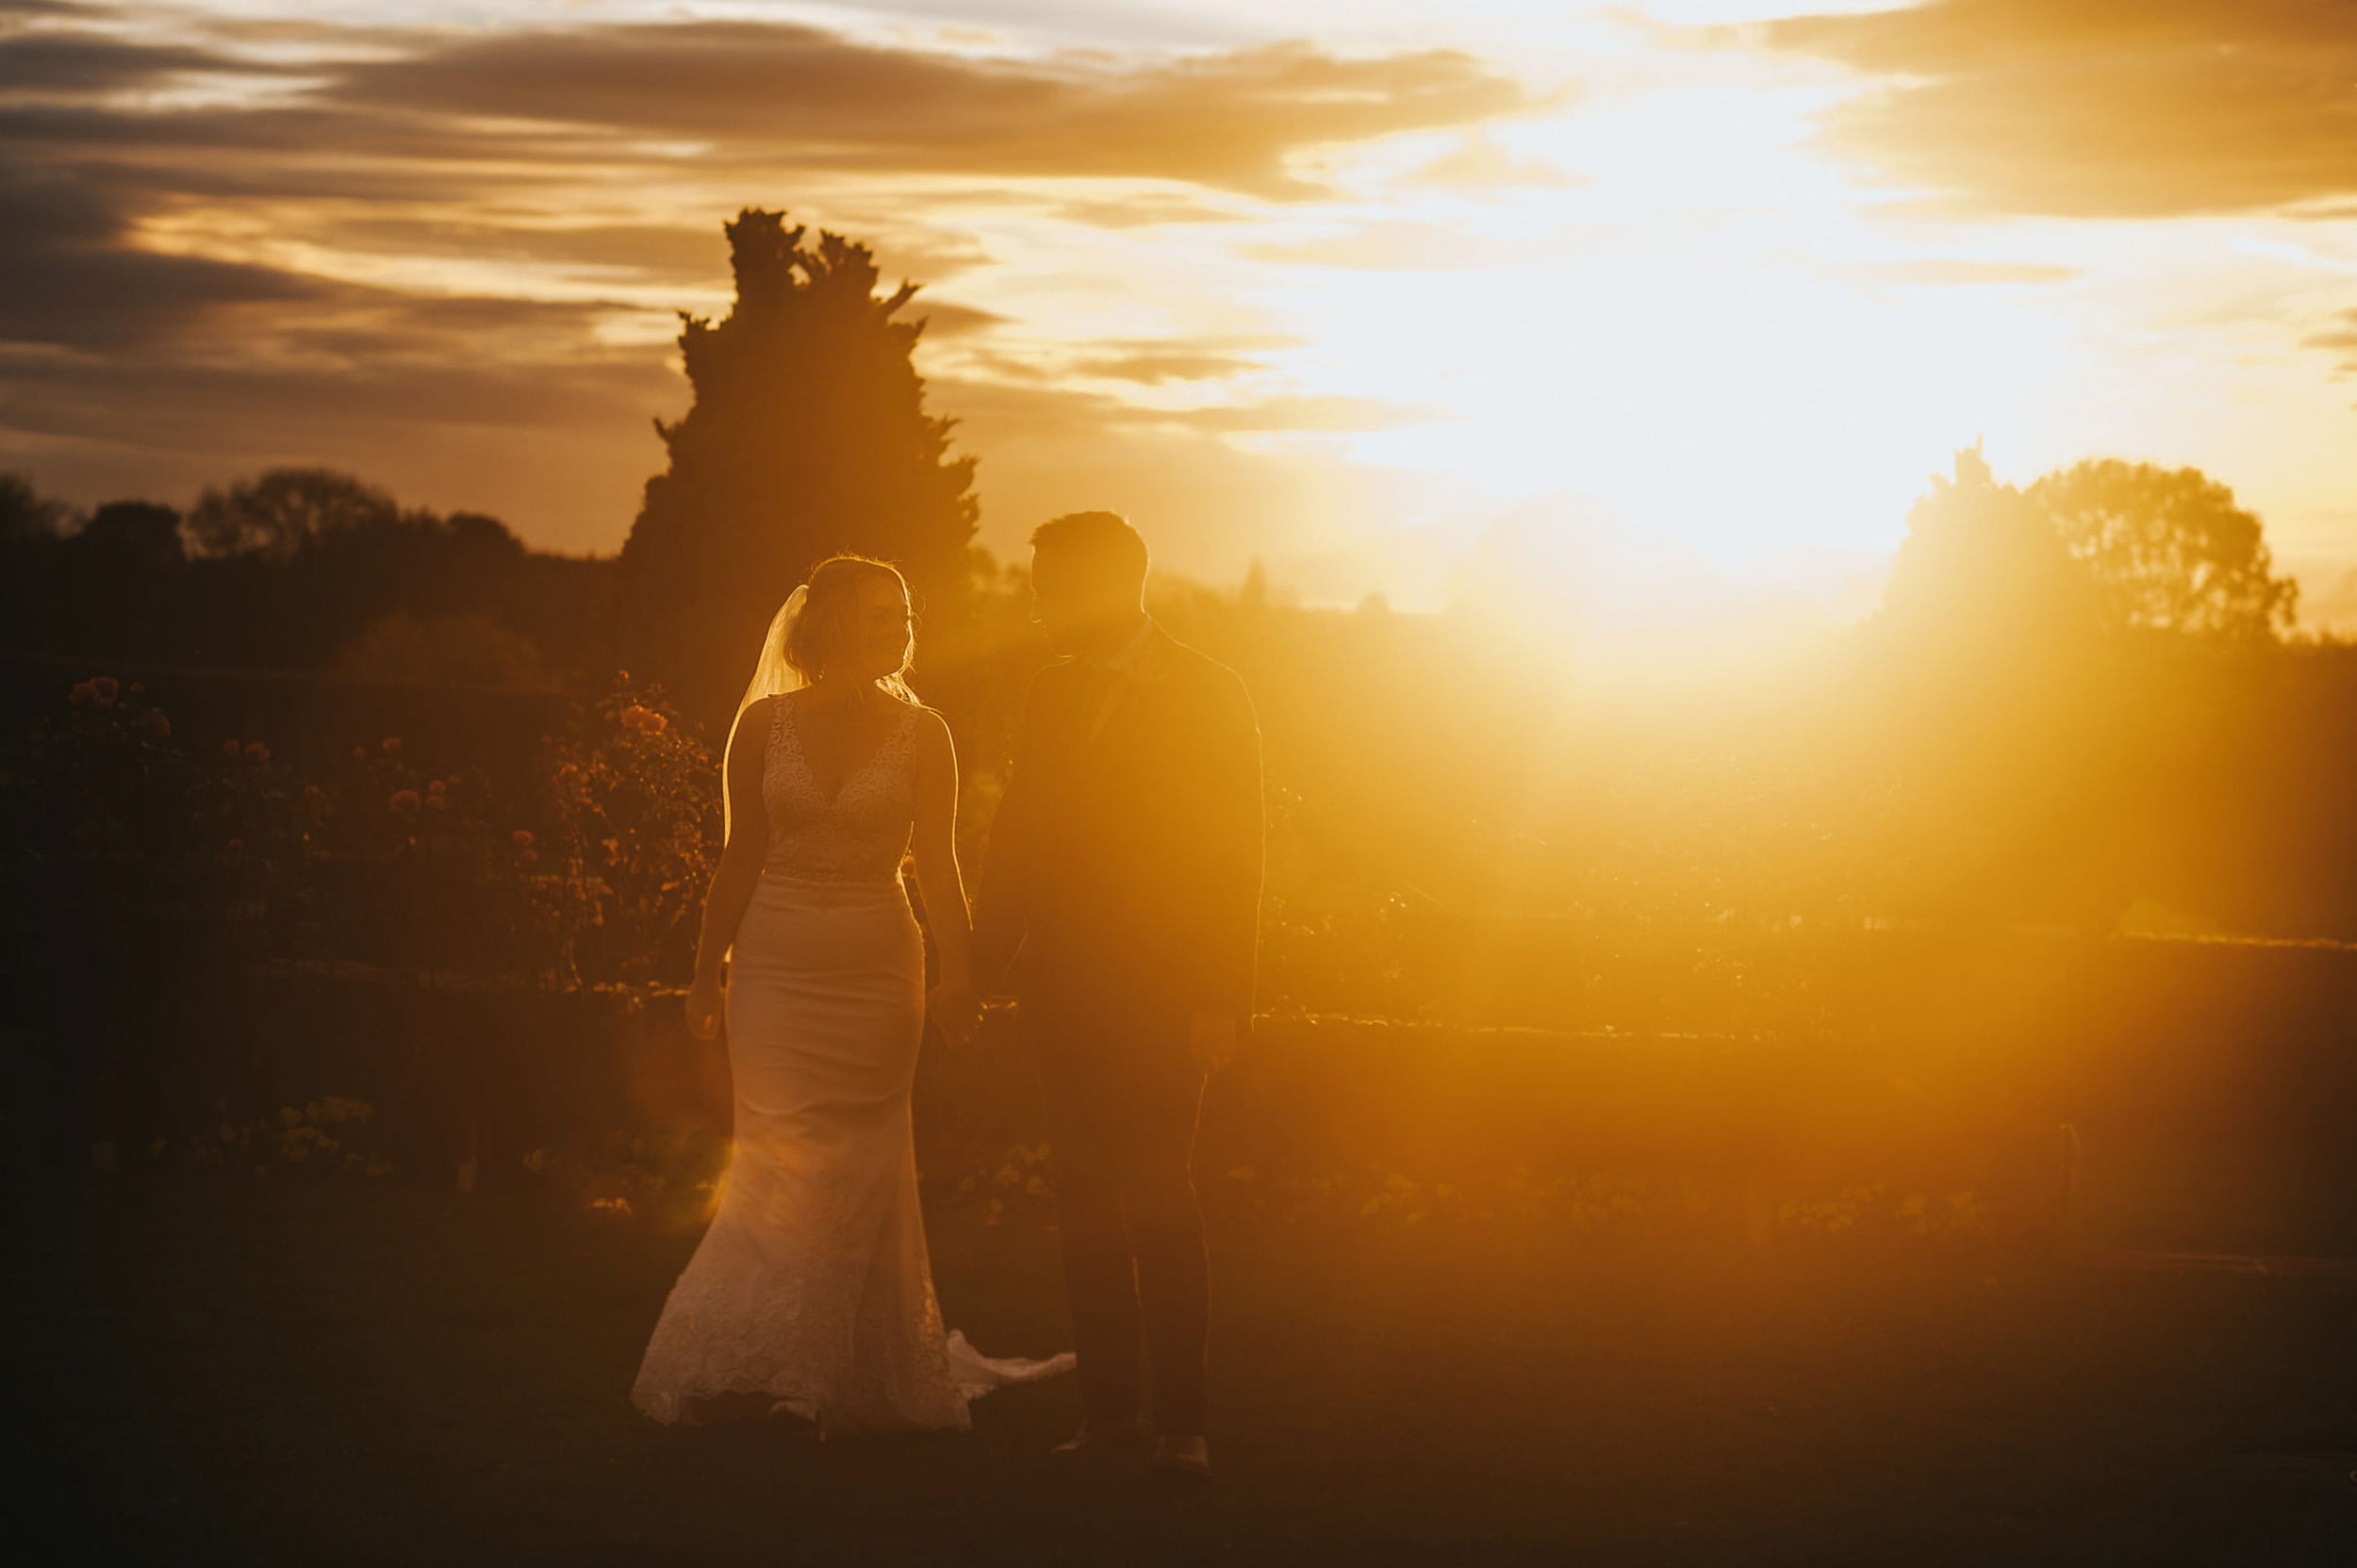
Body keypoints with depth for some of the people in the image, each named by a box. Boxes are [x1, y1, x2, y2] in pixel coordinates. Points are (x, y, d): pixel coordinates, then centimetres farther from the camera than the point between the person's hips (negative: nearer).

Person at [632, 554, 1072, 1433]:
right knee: (781, 1162, -6)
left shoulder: (921, 736, 1)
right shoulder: (764, 725, 1)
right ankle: (756, 1362, 4)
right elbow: (740, 860, 6)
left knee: (860, 1174, 4)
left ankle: (866, 1378, 16)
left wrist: (957, 977, -9)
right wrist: (706, 976, 7)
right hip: (775, 971, -1)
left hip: (875, 971, 1)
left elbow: (938, 868, 1)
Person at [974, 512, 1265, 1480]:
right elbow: (1017, 842, 16)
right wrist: (980, 966, 10)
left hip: (1160, 995, -6)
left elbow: (1233, 853, -6)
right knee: (1087, 1205, 5)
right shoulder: (1051, 695, 14)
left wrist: (1219, 998, -12)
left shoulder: (1207, 696, -2)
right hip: (1062, 990, 6)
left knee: (1158, 1198, -9)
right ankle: (1110, 1410, 10)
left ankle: (1180, 1419, -5)